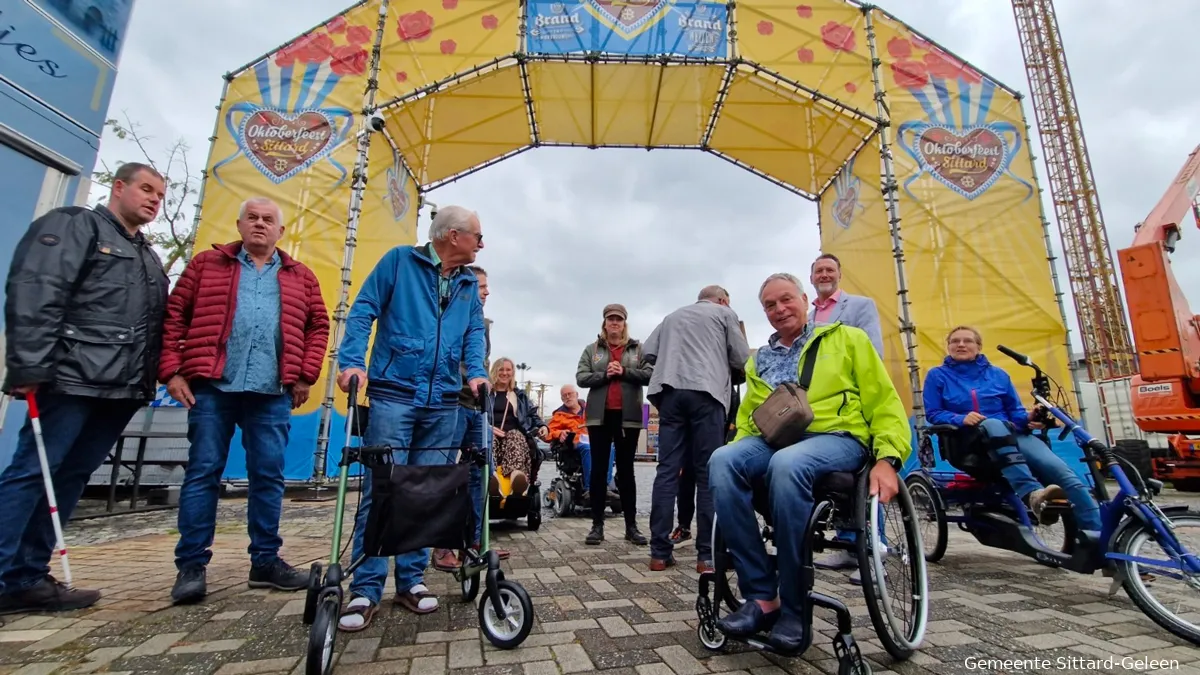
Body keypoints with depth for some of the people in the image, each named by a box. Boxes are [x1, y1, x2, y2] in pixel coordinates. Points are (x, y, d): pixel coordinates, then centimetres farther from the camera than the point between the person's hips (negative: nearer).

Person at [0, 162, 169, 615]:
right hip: (73, 379, -7)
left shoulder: (149, 258, 25)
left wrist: (150, 380, 16)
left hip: (122, 389, 7)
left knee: (70, 479, 9)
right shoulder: (75, 225, 2)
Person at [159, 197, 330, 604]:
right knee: (203, 473, 3)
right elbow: (173, 316, 7)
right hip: (211, 387, -1)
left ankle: (266, 561, 16)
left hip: (272, 392, 1)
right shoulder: (206, 264, 12)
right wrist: (172, 371, -2)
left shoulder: (300, 277, 14)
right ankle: (191, 565, 14)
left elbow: (318, 325, 12)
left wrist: (305, 375, 3)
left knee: (269, 476, 5)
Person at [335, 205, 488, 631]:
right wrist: (352, 362, -13)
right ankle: (366, 589, 7)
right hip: (393, 393, -4)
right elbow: (363, 311, -1)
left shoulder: (469, 283, 15)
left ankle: (412, 580, 21)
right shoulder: (400, 260, 2)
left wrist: (475, 372, -6)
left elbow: (475, 332, 11)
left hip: (444, 403, 5)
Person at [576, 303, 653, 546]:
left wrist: (624, 372, -14)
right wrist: (604, 375, -14)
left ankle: (631, 526, 14)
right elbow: (581, 378, 0)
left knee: (626, 470, 7)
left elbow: (649, 375, -3)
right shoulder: (592, 349, 10)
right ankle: (597, 525, 11)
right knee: (598, 469, 4)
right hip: (599, 415, 1)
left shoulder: (638, 348, 8)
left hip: (628, 416, 0)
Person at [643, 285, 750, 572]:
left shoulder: (672, 316, 26)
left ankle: (660, 552, 2)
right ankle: (707, 554, 1)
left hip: (670, 391, 4)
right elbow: (742, 359, 11)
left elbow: (648, 353, 17)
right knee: (708, 472, -1)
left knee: (667, 470, 1)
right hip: (705, 391, -3)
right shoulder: (725, 313, 16)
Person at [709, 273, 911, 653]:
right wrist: (740, 450, 3)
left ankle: (793, 609, -22)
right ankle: (762, 596, -21)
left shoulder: (846, 339, 13)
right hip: (772, 442, 4)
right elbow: (747, 419, 24)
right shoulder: (758, 361, 23)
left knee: (786, 465, -38)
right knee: (722, 460, -30)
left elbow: (884, 402, 6)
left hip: (837, 438, -3)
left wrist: (887, 458, -10)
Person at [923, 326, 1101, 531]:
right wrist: (961, 419, -17)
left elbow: (1015, 411, 17)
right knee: (993, 424, -39)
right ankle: (1032, 494, -55)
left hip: (1012, 435, 4)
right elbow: (933, 414, 3)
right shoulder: (937, 375, 9)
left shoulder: (997, 374, 19)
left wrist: (1028, 418, -7)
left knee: (1059, 469, -24)